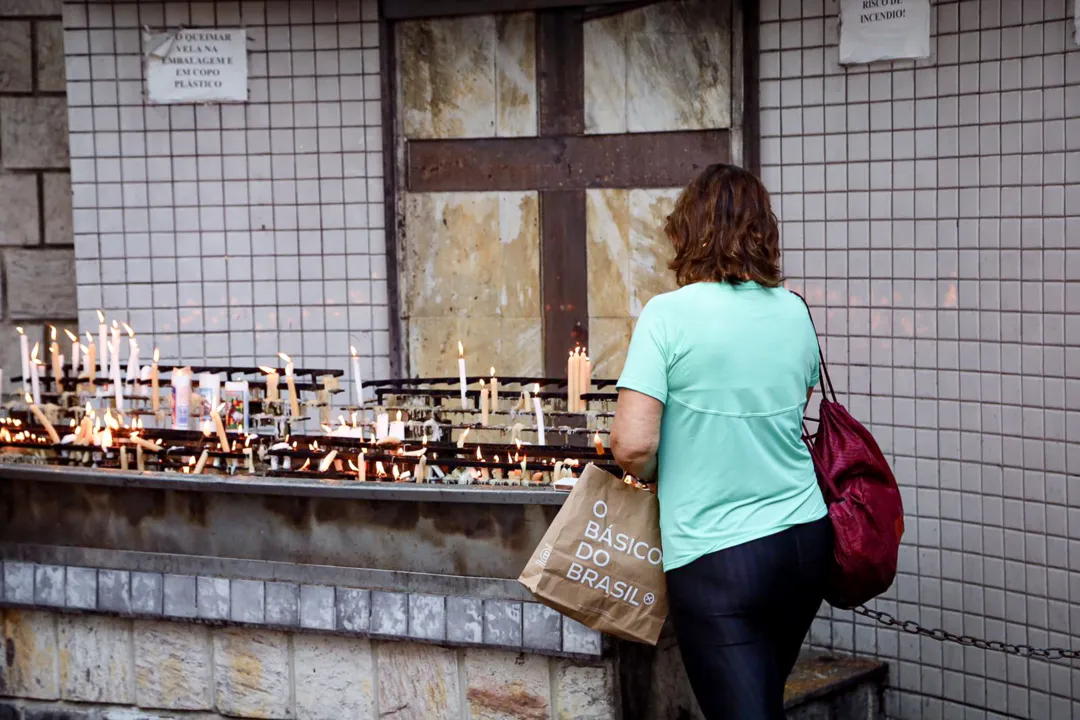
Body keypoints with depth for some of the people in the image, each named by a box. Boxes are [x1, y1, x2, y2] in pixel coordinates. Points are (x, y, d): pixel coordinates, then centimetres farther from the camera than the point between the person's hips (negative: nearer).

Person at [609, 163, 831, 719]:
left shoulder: (669, 314, -12)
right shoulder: (794, 312, 5)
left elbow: (633, 446, -17)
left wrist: (650, 475, 3)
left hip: (715, 557, -6)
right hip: (805, 541, 6)